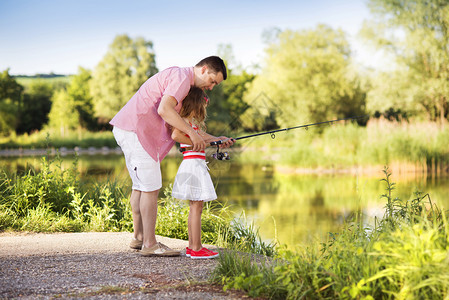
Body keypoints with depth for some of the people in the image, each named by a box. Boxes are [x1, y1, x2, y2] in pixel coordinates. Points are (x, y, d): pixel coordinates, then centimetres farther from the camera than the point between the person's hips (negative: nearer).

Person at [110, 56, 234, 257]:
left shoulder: (179, 79, 22)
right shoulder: (182, 76, -10)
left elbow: (175, 126, 21)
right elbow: (163, 109, -25)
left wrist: (215, 141, 15)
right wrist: (191, 132, -19)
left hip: (126, 129, 11)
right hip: (135, 130, -11)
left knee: (140, 185, 16)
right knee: (151, 187, -7)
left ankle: (139, 237, 24)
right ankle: (149, 244, -3)